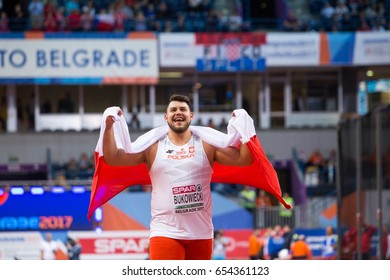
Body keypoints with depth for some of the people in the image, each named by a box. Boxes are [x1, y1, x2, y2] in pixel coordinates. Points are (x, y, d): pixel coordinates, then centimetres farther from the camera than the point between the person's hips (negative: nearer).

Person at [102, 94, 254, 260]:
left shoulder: (206, 145, 5)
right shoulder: (153, 146, 3)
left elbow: (243, 159, -2)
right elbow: (112, 158, -1)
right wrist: (109, 127, -13)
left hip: (201, 232, 2)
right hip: (166, 231, -2)